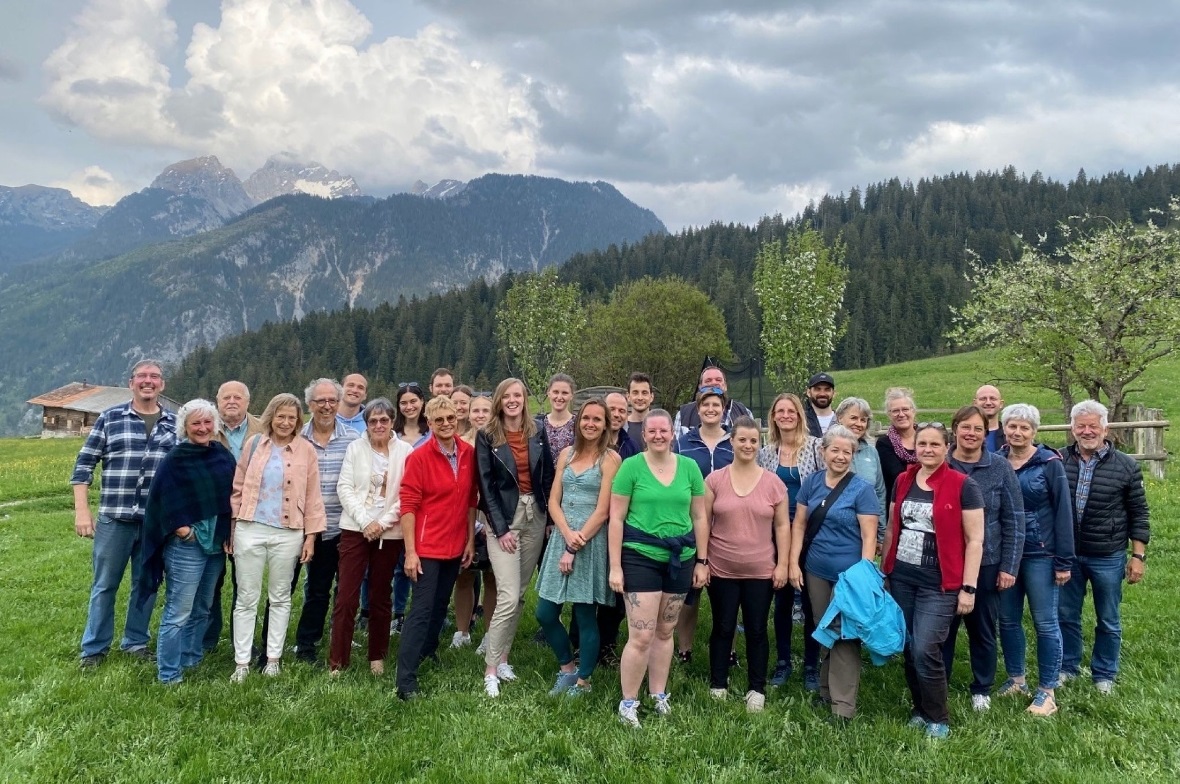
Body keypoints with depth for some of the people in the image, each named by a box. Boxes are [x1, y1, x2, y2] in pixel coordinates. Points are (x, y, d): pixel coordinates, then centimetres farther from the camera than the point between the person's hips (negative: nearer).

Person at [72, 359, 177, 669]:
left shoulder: (175, 423, 5)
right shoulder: (110, 418, 1)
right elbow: (84, 464, 2)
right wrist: (82, 511, -4)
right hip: (114, 518, -1)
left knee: (146, 584, 12)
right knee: (104, 585, 9)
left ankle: (136, 642, 27)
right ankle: (94, 648, 23)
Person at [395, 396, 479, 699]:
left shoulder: (469, 454, 1)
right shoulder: (418, 458, -14)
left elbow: (471, 499, 8)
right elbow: (408, 506, -14)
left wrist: (471, 540, 7)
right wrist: (410, 551, -17)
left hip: (455, 546, 5)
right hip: (427, 547, -5)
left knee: (441, 605, 20)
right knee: (422, 610, -5)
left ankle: (428, 652, 40)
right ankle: (406, 679, 0)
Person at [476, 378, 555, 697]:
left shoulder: (538, 433, 6)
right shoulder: (487, 437, -4)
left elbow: (549, 477, 7)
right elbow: (486, 486, -6)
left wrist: (551, 520, 1)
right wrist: (501, 528, -11)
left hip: (535, 517, 4)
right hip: (504, 519, -4)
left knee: (519, 595, 9)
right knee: (509, 598, -10)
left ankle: (502, 657, 22)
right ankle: (490, 670, 0)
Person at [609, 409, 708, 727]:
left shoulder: (689, 467, 3)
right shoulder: (631, 466, -6)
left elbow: (699, 517, 9)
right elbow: (616, 519, -6)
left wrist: (702, 561, 7)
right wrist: (615, 567, -9)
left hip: (680, 559, 4)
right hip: (640, 558, -3)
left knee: (665, 632, 16)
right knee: (641, 637, -4)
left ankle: (659, 695, 31)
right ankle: (628, 702, 12)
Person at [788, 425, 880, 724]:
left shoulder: (862, 489, -8)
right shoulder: (811, 482, 3)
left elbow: (869, 535, -11)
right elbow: (799, 524, 6)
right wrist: (793, 563, 0)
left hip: (848, 573, -4)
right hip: (815, 571, 4)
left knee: (844, 635, 0)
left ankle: (843, 704, 7)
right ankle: (825, 691, 31)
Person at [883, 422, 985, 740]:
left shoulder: (963, 486, -8)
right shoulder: (903, 481, 7)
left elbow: (974, 541, -7)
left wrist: (968, 588, -10)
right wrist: (884, 571, 13)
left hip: (938, 584, -5)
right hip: (901, 579, 5)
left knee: (925, 651, -8)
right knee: (908, 650, 10)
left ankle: (938, 719, 12)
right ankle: (919, 708, 29)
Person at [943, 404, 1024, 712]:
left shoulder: (1000, 468, -5)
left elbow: (1014, 521, -3)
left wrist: (1009, 567, -7)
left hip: (986, 565, 0)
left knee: (983, 630, 14)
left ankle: (982, 689, 32)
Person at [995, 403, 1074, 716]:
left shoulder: (1049, 463, -7)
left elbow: (1063, 512, -7)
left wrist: (1064, 561, -10)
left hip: (1040, 554, -4)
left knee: (1045, 622, 4)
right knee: (1008, 619, 12)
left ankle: (1048, 690, 15)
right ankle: (1015, 679, 29)